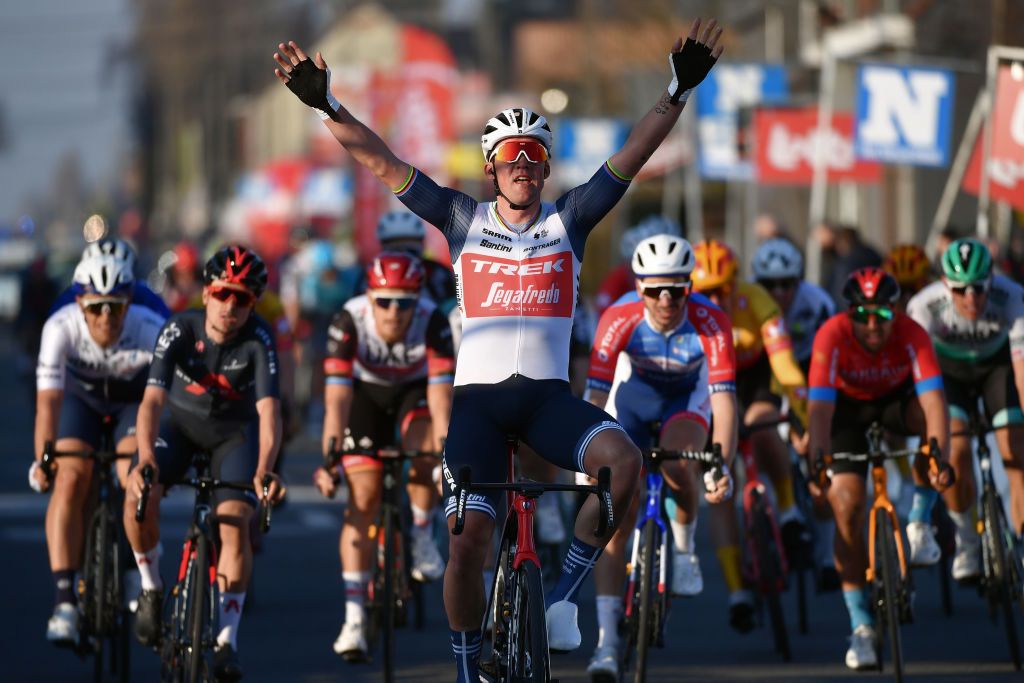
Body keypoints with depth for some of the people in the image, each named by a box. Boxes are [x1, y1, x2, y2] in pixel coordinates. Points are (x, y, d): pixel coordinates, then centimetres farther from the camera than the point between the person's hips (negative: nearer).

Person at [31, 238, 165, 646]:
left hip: (134, 400, -1)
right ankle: (64, 599, -22)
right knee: (70, 480, -20)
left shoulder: (151, 331, -35)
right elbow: (49, 398, -37)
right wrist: (42, 459, -45)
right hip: (81, 396, 1)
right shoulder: (61, 328, -33)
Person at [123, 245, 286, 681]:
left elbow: (269, 411, -34)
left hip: (235, 431, 0)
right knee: (138, 494, -28)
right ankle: (151, 589, -4)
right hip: (183, 422, 0)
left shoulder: (258, 340, -26)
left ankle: (226, 641, -12)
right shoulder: (180, 330, -25)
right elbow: (152, 400, -33)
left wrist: (264, 470, -51)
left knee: (235, 523, -20)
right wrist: (146, 459, -50)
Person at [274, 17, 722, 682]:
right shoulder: (464, 219, 7)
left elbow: (635, 154, -1)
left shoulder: (569, 221, 7)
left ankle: (565, 593, -14)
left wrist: (679, 91, -13)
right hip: (479, 396, 0)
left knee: (623, 457, -30)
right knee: (468, 541, -13)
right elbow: (382, 161, 1)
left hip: (549, 396, 0)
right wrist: (325, 104, -10)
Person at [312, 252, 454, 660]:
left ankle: (422, 536, -1)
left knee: (424, 453, -31)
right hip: (366, 392, 0)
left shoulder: (434, 323, -33)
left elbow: (441, 396, -38)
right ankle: (354, 620, -12)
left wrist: (445, 453, -50)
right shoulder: (349, 323, -33)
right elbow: (337, 398, -36)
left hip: (416, 390, 0)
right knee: (364, 494, -12)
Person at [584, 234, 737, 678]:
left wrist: (721, 466, -43)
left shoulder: (710, 323, -30)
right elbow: (595, 394, -30)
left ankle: (684, 546, -1)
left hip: (687, 398, -1)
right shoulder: (620, 320, -29)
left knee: (678, 468, -34)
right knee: (617, 516, -11)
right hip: (632, 394, 1)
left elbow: (724, 397, -34)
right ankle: (606, 641, -11)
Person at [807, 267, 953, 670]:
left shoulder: (912, 335, -31)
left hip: (896, 399, 1)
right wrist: (818, 463, -52)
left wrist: (939, 459, -54)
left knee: (930, 416, -35)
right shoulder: (833, 336, -32)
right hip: (848, 407, -1)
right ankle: (861, 627, -7)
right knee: (847, 506, -16)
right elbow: (820, 407, -39)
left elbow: (934, 402, -40)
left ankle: (920, 524, -13)